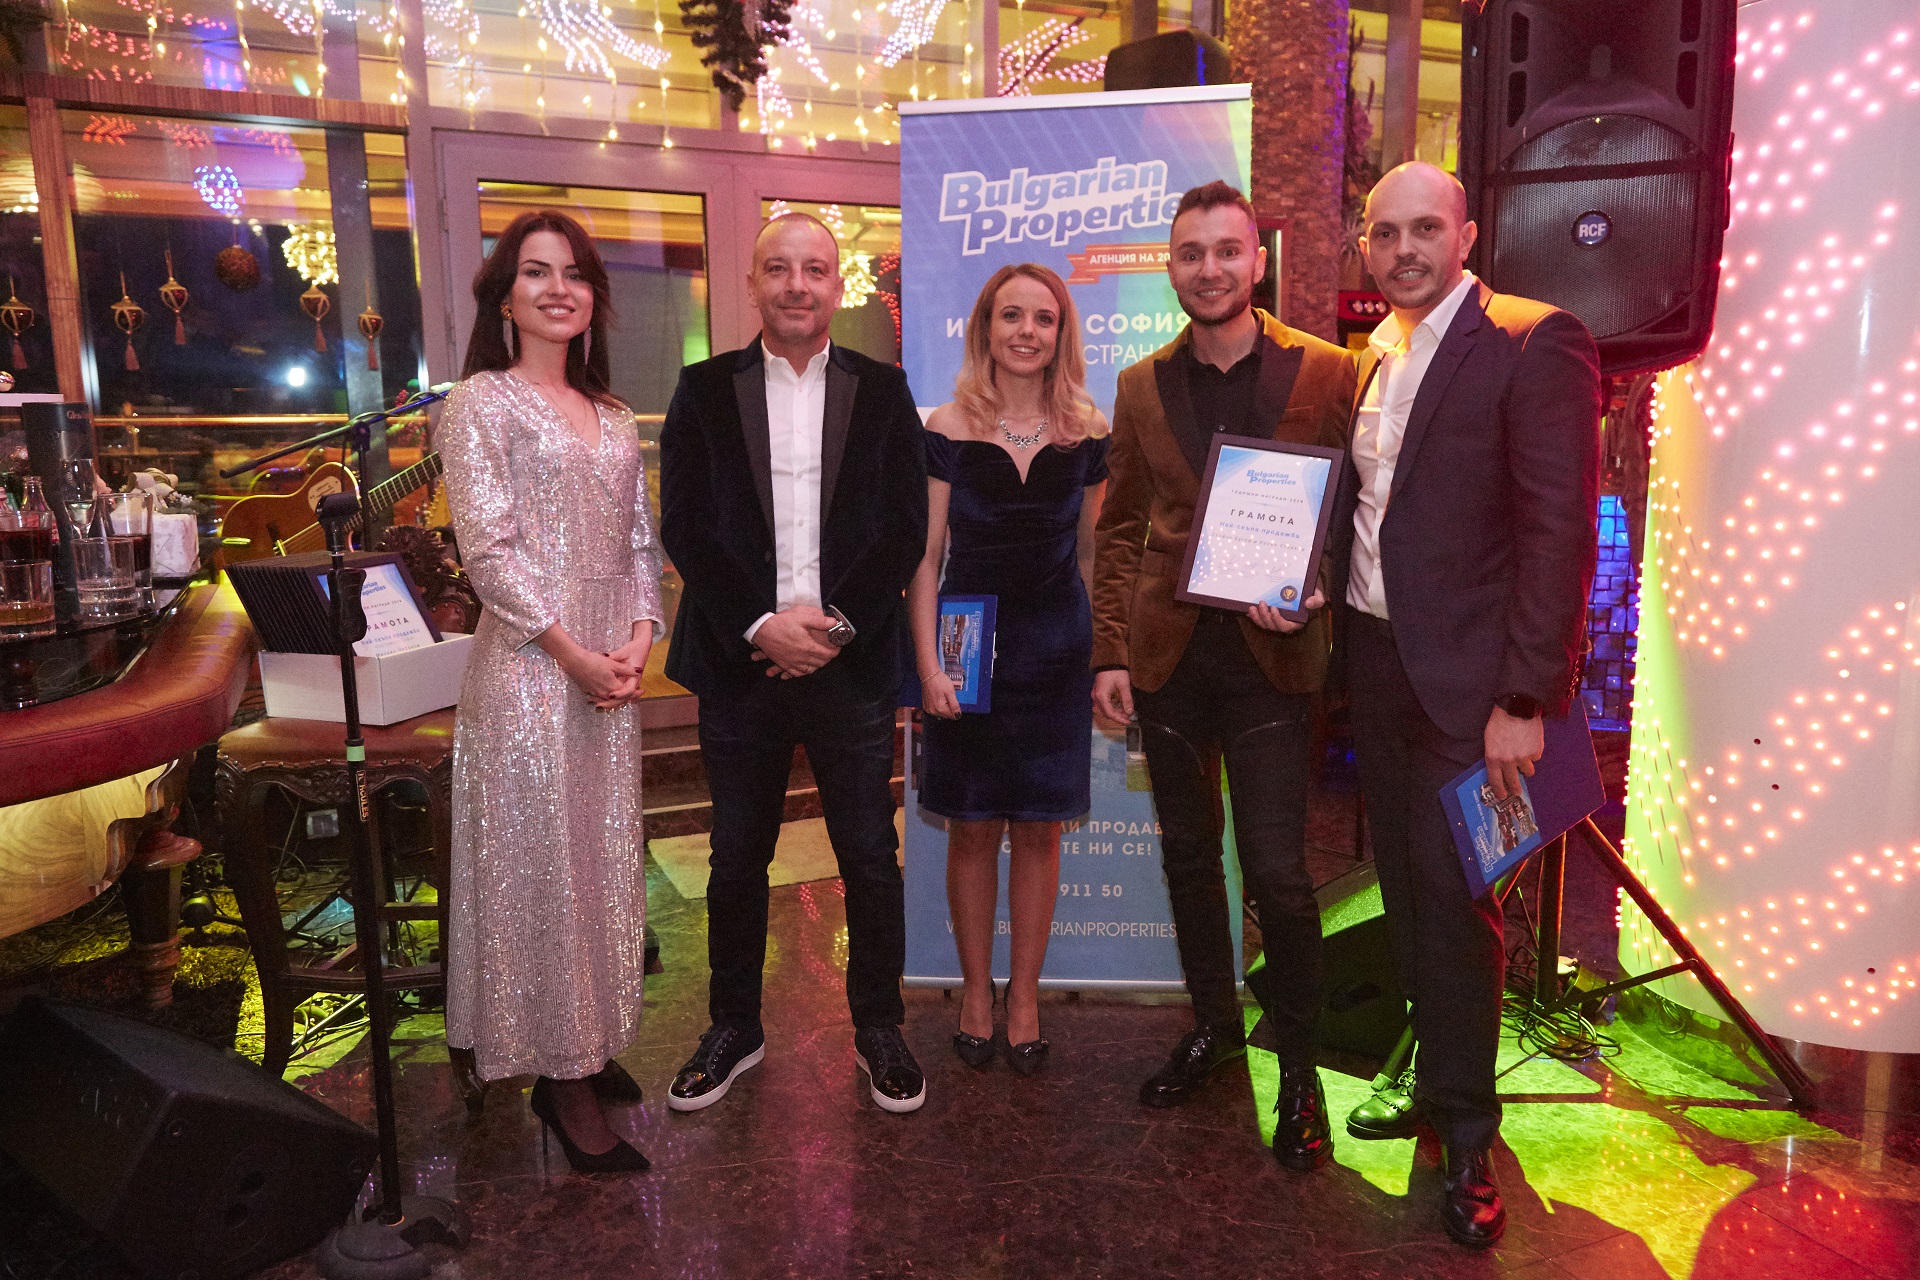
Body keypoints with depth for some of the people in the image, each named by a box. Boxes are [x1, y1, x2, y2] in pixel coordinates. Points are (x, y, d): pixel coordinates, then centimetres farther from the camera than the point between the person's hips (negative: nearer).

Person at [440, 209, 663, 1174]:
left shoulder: (612, 417, 15)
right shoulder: (481, 403, -3)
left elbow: (641, 543, 12)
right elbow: (489, 549, -11)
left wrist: (638, 641, -3)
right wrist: (574, 653, -14)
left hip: (613, 668, 6)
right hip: (528, 665, -6)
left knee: (603, 858, 12)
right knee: (541, 861, 1)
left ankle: (589, 1048, 28)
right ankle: (561, 1077, 14)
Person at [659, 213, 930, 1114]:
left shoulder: (882, 391, 6)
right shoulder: (705, 391, 5)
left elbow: (905, 527, -1)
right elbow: (683, 525, -3)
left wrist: (835, 621, -13)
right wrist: (761, 625, -14)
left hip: (853, 662, 0)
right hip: (740, 663, 1)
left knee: (871, 859, 7)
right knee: (737, 859, 12)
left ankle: (878, 1029, 27)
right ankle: (734, 1028, 31)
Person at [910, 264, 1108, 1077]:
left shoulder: (1086, 431, 2)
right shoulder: (949, 429, -3)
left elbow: (1092, 553, 8)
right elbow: (925, 558, -2)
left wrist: (1108, 659, 5)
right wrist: (928, 663, -8)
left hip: (1056, 649, 1)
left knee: (1039, 829, 7)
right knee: (973, 828, 6)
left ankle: (1024, 995, 24)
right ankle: (976, 993, 25)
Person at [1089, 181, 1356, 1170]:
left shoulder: (1324, 373, -1)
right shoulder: (1142, 386, 8)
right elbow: (1120, 528, 10)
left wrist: (1305, 597, -15)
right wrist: (1109, 652, 4)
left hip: (1266, 657, -3)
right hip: (1168, 654, 4)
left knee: (1276, 871, -3)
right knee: (1188, 856, 15)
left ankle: (1298, 1068, 19)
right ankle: (1212, 1024, 35)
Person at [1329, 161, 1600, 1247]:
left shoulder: (1536, 343, -10)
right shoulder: (1371, 357, 12)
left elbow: (1560, 531, -16)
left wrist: (1526, 700, -19)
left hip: (1467, 672, -6)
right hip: (1375, 657, 6)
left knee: (1453, 893, -1)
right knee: (1407, 880, 14)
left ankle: (1466, 1128, 19)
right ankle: (1436, 1074, 33)